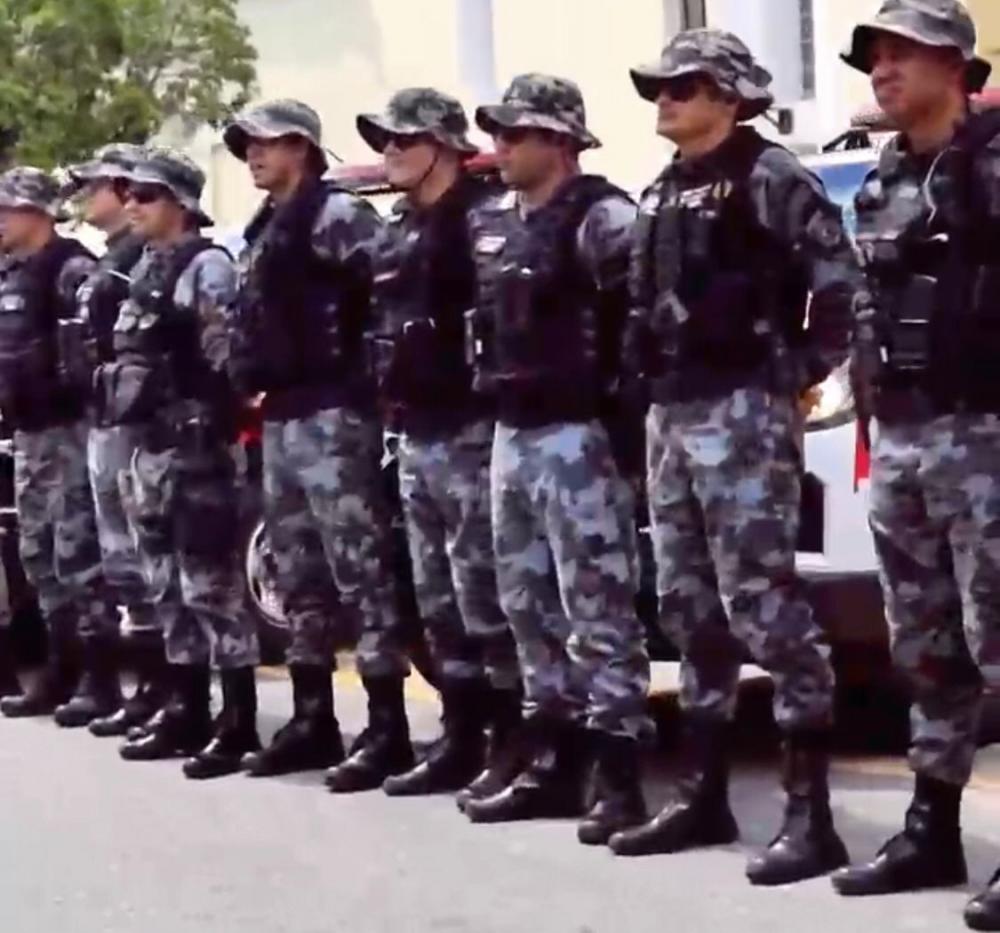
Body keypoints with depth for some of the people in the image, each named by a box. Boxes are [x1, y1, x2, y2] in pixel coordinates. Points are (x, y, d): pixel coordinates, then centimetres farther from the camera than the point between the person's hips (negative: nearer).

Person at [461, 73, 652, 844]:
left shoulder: (599, 217, -11)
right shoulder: (492, 225, 16)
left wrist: (618, 396, -20)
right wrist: (488, 387, 16)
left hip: (576, 435, -9)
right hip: (511, 436, 9)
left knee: (596, 611, -7)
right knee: (529, 605, 13)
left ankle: (620, 780, -3)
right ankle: (554, 765, 23)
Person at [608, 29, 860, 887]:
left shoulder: (770, 179, -8)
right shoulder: (662, 195, 18)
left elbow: (845, 284, -15)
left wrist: (799, 373, -12)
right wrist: (652, 394, 14)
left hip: (743, 414, -9)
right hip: (672, 417, 9)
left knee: (765, 606, -11)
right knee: (690, 606, 12)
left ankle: (810, 814, -7)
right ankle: (704, 795, 22)